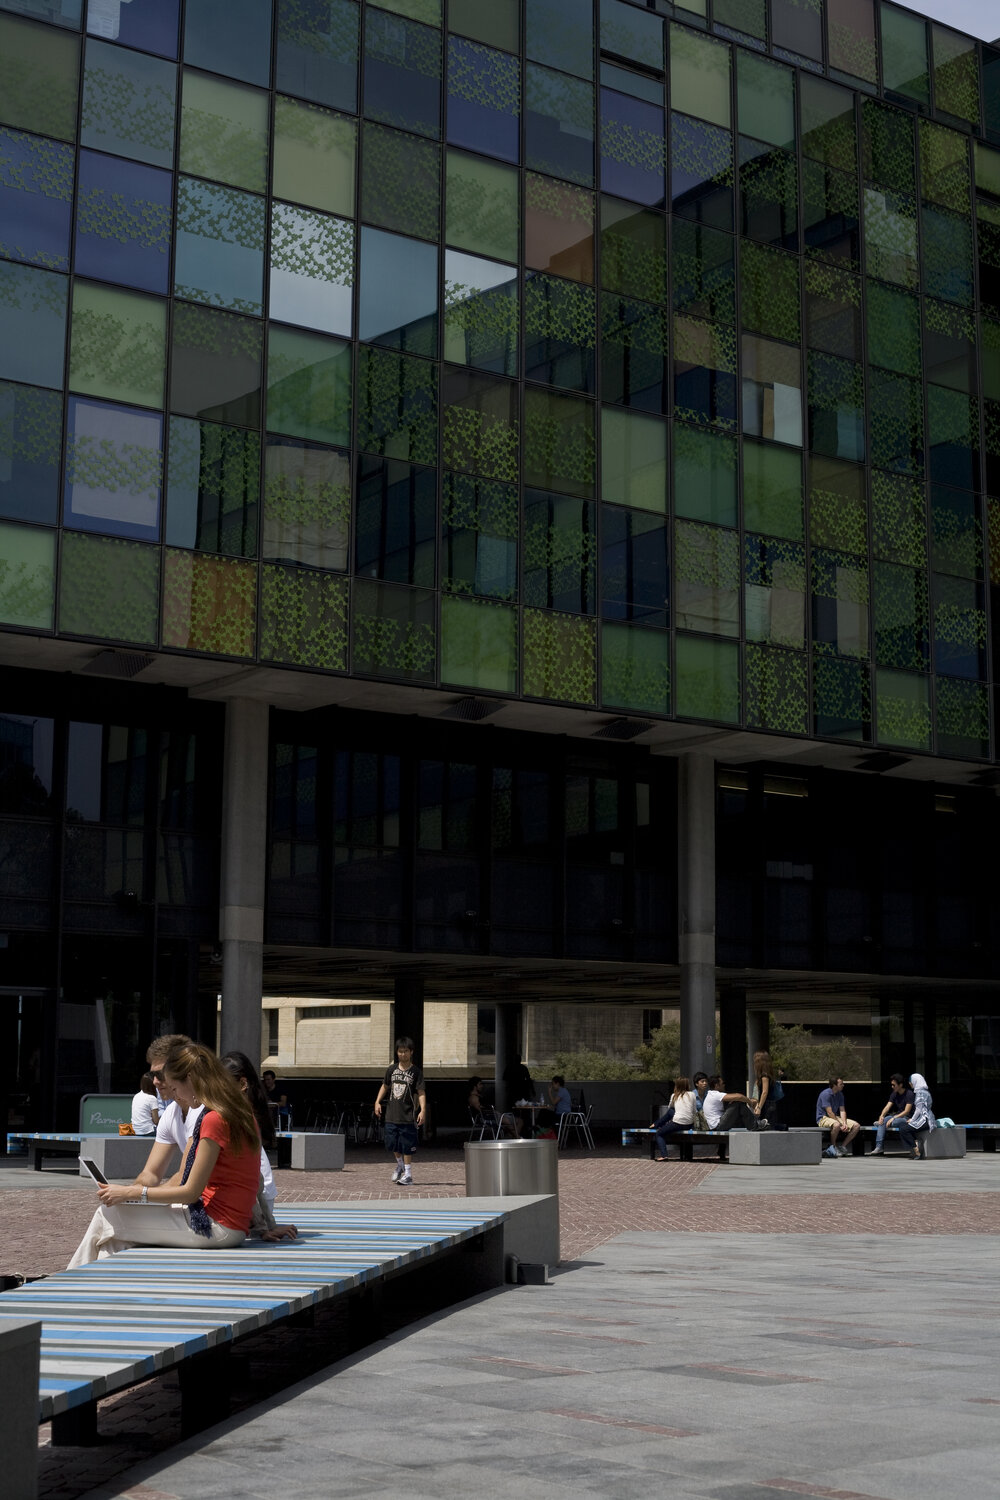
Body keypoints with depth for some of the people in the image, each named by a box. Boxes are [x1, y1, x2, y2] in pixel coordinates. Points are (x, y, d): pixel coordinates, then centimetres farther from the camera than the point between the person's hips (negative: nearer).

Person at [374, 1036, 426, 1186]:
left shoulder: (415, 1072, -5)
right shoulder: (391, 1070, 8)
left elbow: (421, 1093, -9)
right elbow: (385, 1086, 22)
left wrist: (423, 1110, -20)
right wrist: (378, 1102, 10)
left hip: (407, 1116, -4)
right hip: (392, 1115, 4)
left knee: (407, 1147, -3)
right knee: (392, 1144, 11)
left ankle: (408, 1175, 5)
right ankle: (400, 1165, 36)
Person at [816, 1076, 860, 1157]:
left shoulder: (840, 1094, 9)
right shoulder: (826, 1094, -17)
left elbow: (842, 1111, 3)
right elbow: (829, 1112, -21)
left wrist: (845, 1124, -14)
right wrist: (841, 1124, -22)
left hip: (835, 1117, 8)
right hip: (823, 1118, -8)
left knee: (856, 1126, -7)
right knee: (836, 1125, -41)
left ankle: (843, 1147, -4)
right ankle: (833, 1147, -18)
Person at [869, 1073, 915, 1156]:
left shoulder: (909, 1094, -13)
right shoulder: (894, 1094, 9)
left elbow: (907, 1111, -19)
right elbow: (888, 1106, 0)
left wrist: (893, 1118, -25)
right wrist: (882, 1116, -19)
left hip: (907, 1118, -7)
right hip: (898, 1116, 7)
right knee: (883, 1121, -20)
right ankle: (878, 1147, -26)